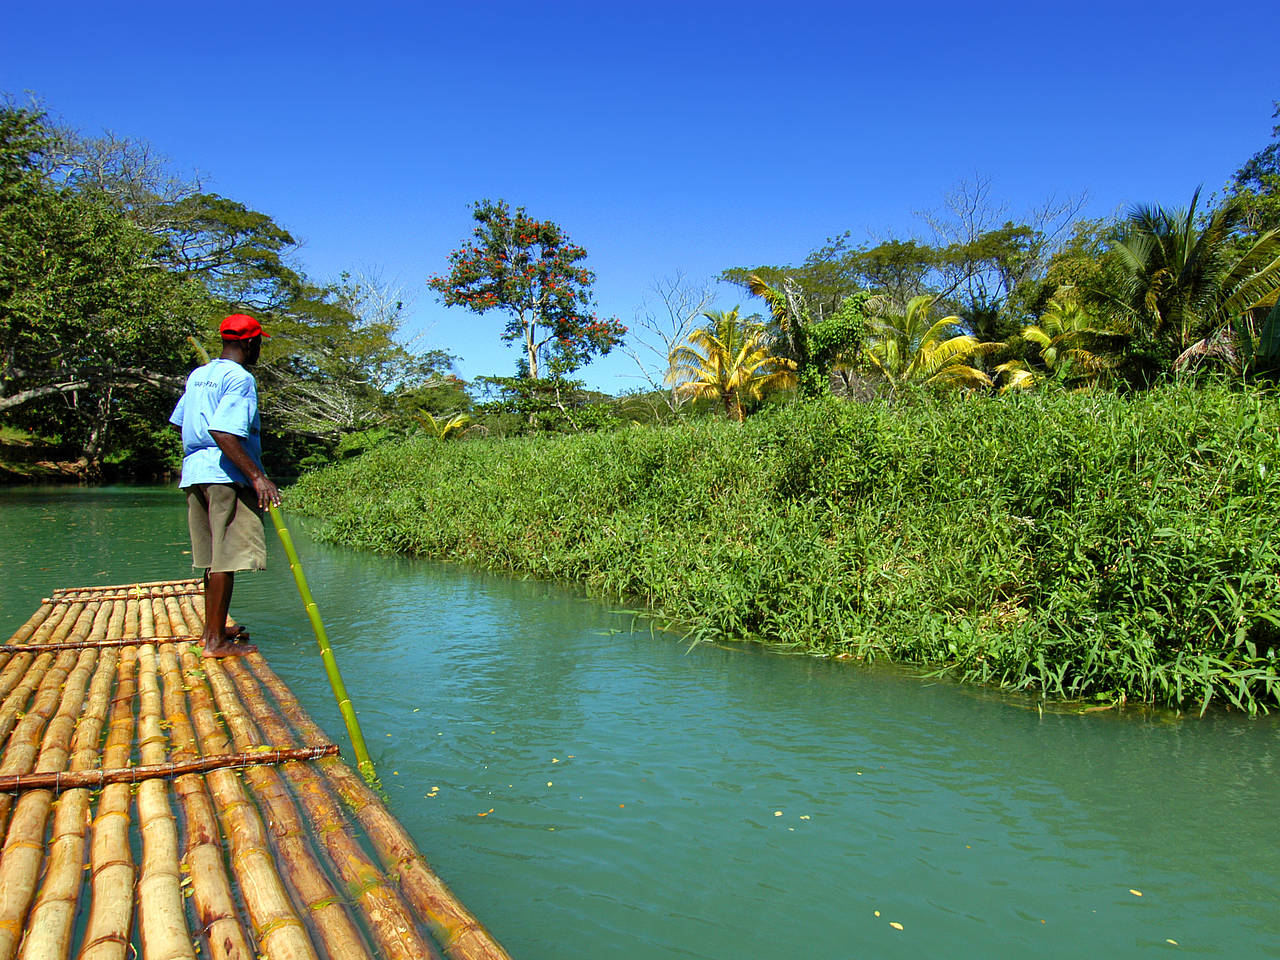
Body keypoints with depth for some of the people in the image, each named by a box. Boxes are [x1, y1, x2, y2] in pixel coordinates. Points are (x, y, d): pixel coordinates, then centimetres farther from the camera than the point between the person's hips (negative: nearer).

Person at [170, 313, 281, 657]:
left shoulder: (197, 375, 17)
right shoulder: (240, 378, -11)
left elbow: (179, 421, 22)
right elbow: (223, 432, -22)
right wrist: (257, 476, -27)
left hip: (194, 473, 9)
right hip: (225, 476, -9)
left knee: (213, 554, 17)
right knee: (226, 558, -5)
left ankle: (212, 629, 26)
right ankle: (217, 640, -1)